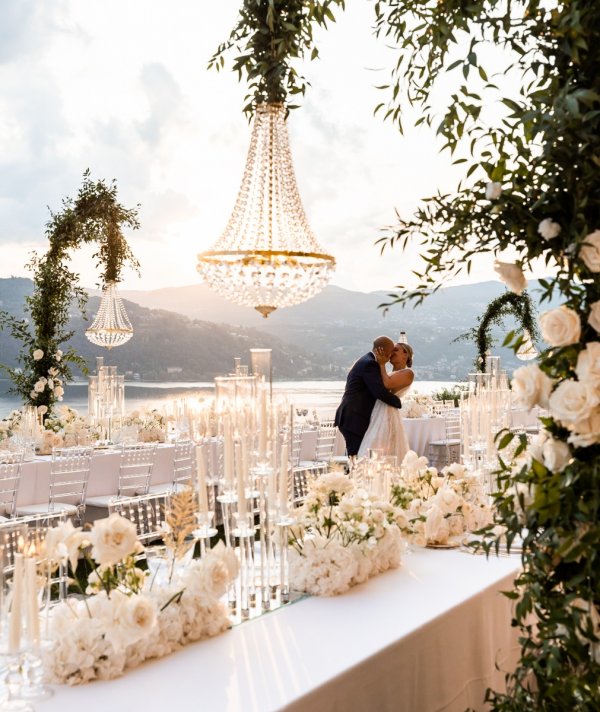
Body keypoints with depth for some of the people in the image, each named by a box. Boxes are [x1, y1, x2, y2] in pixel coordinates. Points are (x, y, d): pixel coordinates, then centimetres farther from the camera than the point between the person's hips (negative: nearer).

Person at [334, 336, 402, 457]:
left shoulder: (366, 361, 19)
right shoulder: (369, 364, -14)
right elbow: (380, 391, -22)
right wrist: (398, 402, -9)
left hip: (350, 418, 10)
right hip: (354, 420, -10)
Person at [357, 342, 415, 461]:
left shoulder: (408, 373, 0)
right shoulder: (390, 374, 25)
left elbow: (387, 384, -15)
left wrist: (382, 364, -4)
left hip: (387, 416, -8)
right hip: (378, 416, 8)